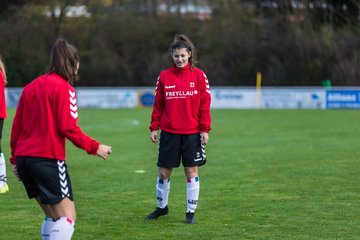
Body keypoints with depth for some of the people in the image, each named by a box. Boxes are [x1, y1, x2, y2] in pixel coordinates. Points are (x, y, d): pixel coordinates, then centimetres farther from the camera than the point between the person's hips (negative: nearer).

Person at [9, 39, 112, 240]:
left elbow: (17, 126, 16)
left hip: (24, 158, 8)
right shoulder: (64, 87, -6)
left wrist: (15, 158, 23)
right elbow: (68, 127, -14)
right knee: (67, 217, -7)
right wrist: (94, 147, -5)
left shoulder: (31, 87, 15)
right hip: (49, 159, -8)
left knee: (52, 216, 17)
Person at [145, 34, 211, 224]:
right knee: (163, 172, 7)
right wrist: (154, 127, 2)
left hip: (192, 133, -1)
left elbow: (204, 105, -1)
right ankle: (162, 207, 25)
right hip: (169, 132, 2)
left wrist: (205, 129, -6)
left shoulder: (199, 76, -1)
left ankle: (191, 212, 10)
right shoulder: (164, 77, 3)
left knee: (191, 172, 1)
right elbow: (158, 104, 7)